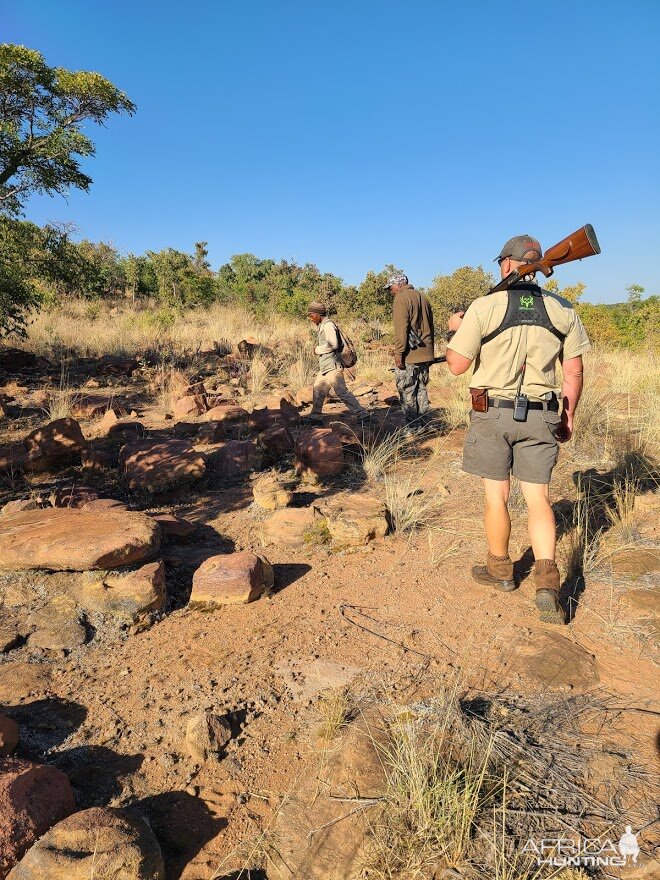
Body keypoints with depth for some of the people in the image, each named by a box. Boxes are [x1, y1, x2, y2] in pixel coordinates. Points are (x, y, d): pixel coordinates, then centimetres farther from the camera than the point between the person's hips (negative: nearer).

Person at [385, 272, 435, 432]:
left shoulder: (401, 298, -8)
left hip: (409, 355, -8)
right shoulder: (423, 297, 17)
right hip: (425, 354, 8)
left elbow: (401, 329, -18)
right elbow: (430, 327, 19)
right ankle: (426, 425, 19)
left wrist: (398, 353, -17)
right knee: (421, 389, 15)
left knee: (407, 392, 0)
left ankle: (413, 428, 3)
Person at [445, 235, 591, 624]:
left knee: (497, 494, 11)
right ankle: (548, 579, -4)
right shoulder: (562, 309, 3)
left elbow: (457, 365, -6)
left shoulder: (485, 306, -9)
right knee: (538, 496, 8)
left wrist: (456, 328, 12)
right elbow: (574, 371, 5)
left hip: (493, 413, -2)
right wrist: (569, 416, 16)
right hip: (539, 416, 3)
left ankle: (500, 569, 27)